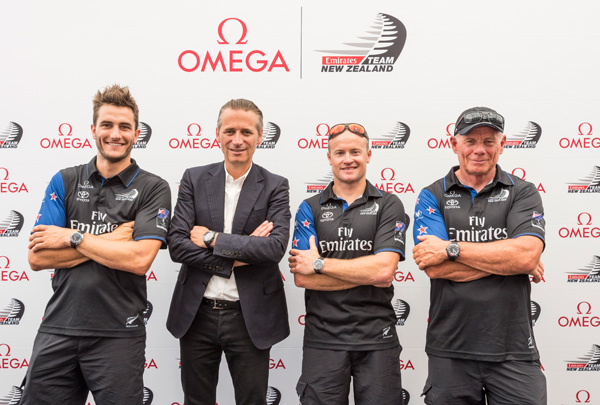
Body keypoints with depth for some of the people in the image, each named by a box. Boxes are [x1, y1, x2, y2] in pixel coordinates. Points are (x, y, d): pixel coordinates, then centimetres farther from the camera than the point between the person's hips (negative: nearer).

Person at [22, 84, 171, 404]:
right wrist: (111, 240, -11)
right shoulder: (64, 182, 6)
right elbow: (37, 257, -4)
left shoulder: (153, 189, -2)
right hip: (57, 330, 3)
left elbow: (140, 259, -15)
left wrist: (72, 237, -10)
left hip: (117, 335, -2)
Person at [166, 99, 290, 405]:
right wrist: (236, 257, -15)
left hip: (250, 317, -2)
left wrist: (212, 238, -15)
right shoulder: (194, 179, 2)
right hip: (197, 314, 2)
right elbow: (176, 244, -7)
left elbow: (276, 247, -17)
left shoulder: (275, 187, -3)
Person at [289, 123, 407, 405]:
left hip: (377, 340, -1)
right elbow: (301, 277, -6)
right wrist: (369, 274, -11)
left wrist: (319, 263, -11)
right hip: (323, 339, 1)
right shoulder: (310, 209, 5)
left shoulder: (389, 205, 1)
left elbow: (384, 269, -13)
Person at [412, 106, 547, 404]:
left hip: (513, 350, 0)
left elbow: (527, 254, -14)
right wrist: (506, 258, -10)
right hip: (450, 350, 0)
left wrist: (451, 248, -14)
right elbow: (434, 267, -11)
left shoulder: (523, 193, 4)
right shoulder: (432, 196, 3)